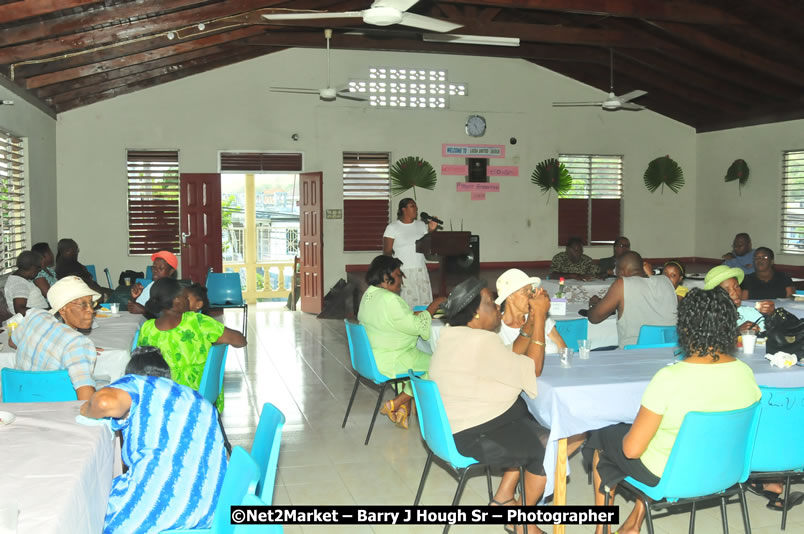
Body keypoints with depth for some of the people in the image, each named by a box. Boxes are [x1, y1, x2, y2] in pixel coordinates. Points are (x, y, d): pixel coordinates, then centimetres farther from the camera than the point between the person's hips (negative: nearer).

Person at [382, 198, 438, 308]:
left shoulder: (421, 225, 12)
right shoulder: (392, 227, -1)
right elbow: (387, 252, -3)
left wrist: (432, 230, -4)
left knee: (424, 303, -2)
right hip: (402, 272, -4)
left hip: (421, 271, 4)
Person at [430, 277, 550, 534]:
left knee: (536, 426, 20)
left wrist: (532, 319, 3)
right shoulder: (481, 341, -25)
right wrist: (540, 317, -12)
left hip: (458, 424, 10)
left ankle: (503, 498, 25)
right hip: (475, 437, -10)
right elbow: (532, 370, -16)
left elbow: (510, 359, 11)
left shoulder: (453, 333, 5)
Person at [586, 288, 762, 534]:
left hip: (667, 475, -5)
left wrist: (629, 435, -3)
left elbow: (632, 449, -26)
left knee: (601, 437, 23)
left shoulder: (669, 378, -32)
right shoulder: (746, 373, -14)